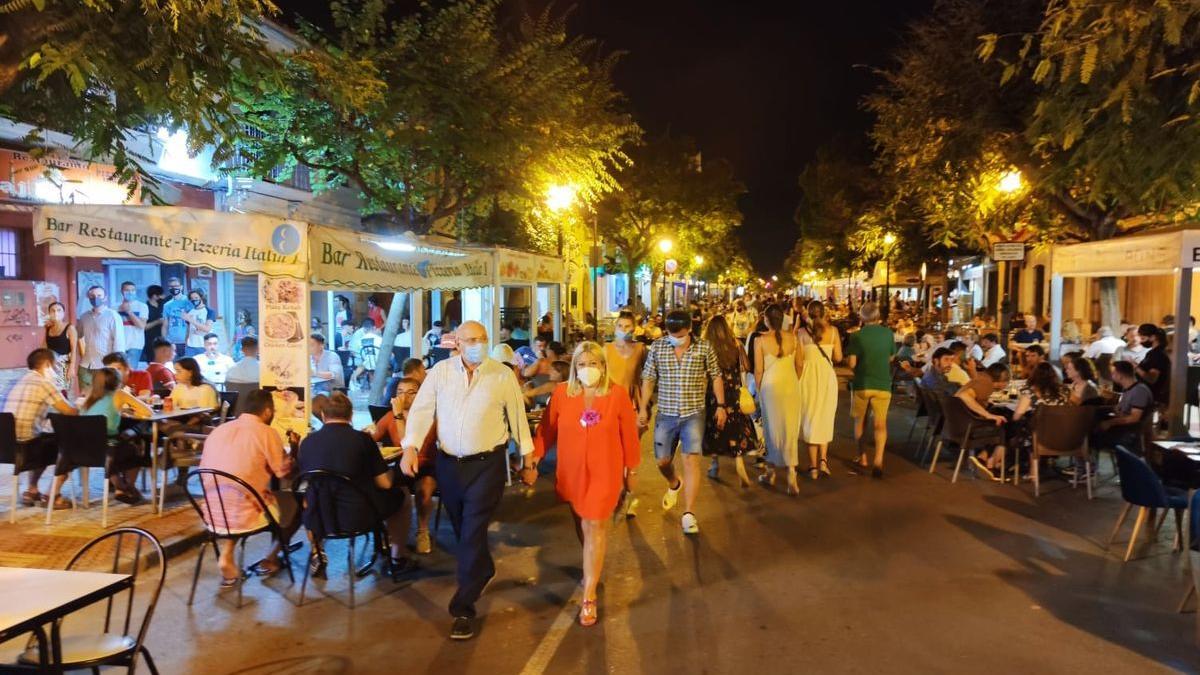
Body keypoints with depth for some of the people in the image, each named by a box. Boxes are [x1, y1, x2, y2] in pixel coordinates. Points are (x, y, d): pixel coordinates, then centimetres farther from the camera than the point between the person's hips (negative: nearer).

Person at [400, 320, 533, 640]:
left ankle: (463, 609, 3)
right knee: (462, 530, 18)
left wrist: (529, 460, 5)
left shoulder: (503, 375, -4)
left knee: (473, 533, -5)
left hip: (486, 464, -3)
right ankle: (483, 572, 46)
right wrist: (410, 448, -17)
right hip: (448, 463, 3)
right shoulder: (440, 371, -1)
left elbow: (518, 417, 2)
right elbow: (421, 410, -3)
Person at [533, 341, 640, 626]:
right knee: (582, 524, 19)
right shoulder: (561, 393, -7)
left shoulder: (618, 395, -11)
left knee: (595, 529, -3)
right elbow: (547, 429, 1)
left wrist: (632, 470, 4)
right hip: (571, 472, 3)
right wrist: (534, 456, -1)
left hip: (604, 473, -2)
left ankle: (589, 598, 6)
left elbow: (629, 435, -2)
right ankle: (592, 569, 45)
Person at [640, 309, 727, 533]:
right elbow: (648, 379, 3)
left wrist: (721, 405, 2)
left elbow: (716, 377, 6)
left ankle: (688, 514, -3)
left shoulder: (704, 348, -4)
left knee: (691, 460, -10)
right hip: (666, 414, 2)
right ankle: (674, 485, 47)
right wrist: (643, 408, 1)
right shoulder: (657, 347, -3)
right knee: (662, 461, 12)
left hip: (694, 414, -2)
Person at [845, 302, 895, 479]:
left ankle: (862, 456, 25)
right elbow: (891, 357, 13)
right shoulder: (888, 333, 0)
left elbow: (851, 364, -12)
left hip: (862, 384, -1)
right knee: (880, 423, 2)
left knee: (860, 421, 17)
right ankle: (879, 458, -17)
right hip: (883, 384, 1)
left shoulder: (857, 336, -10)